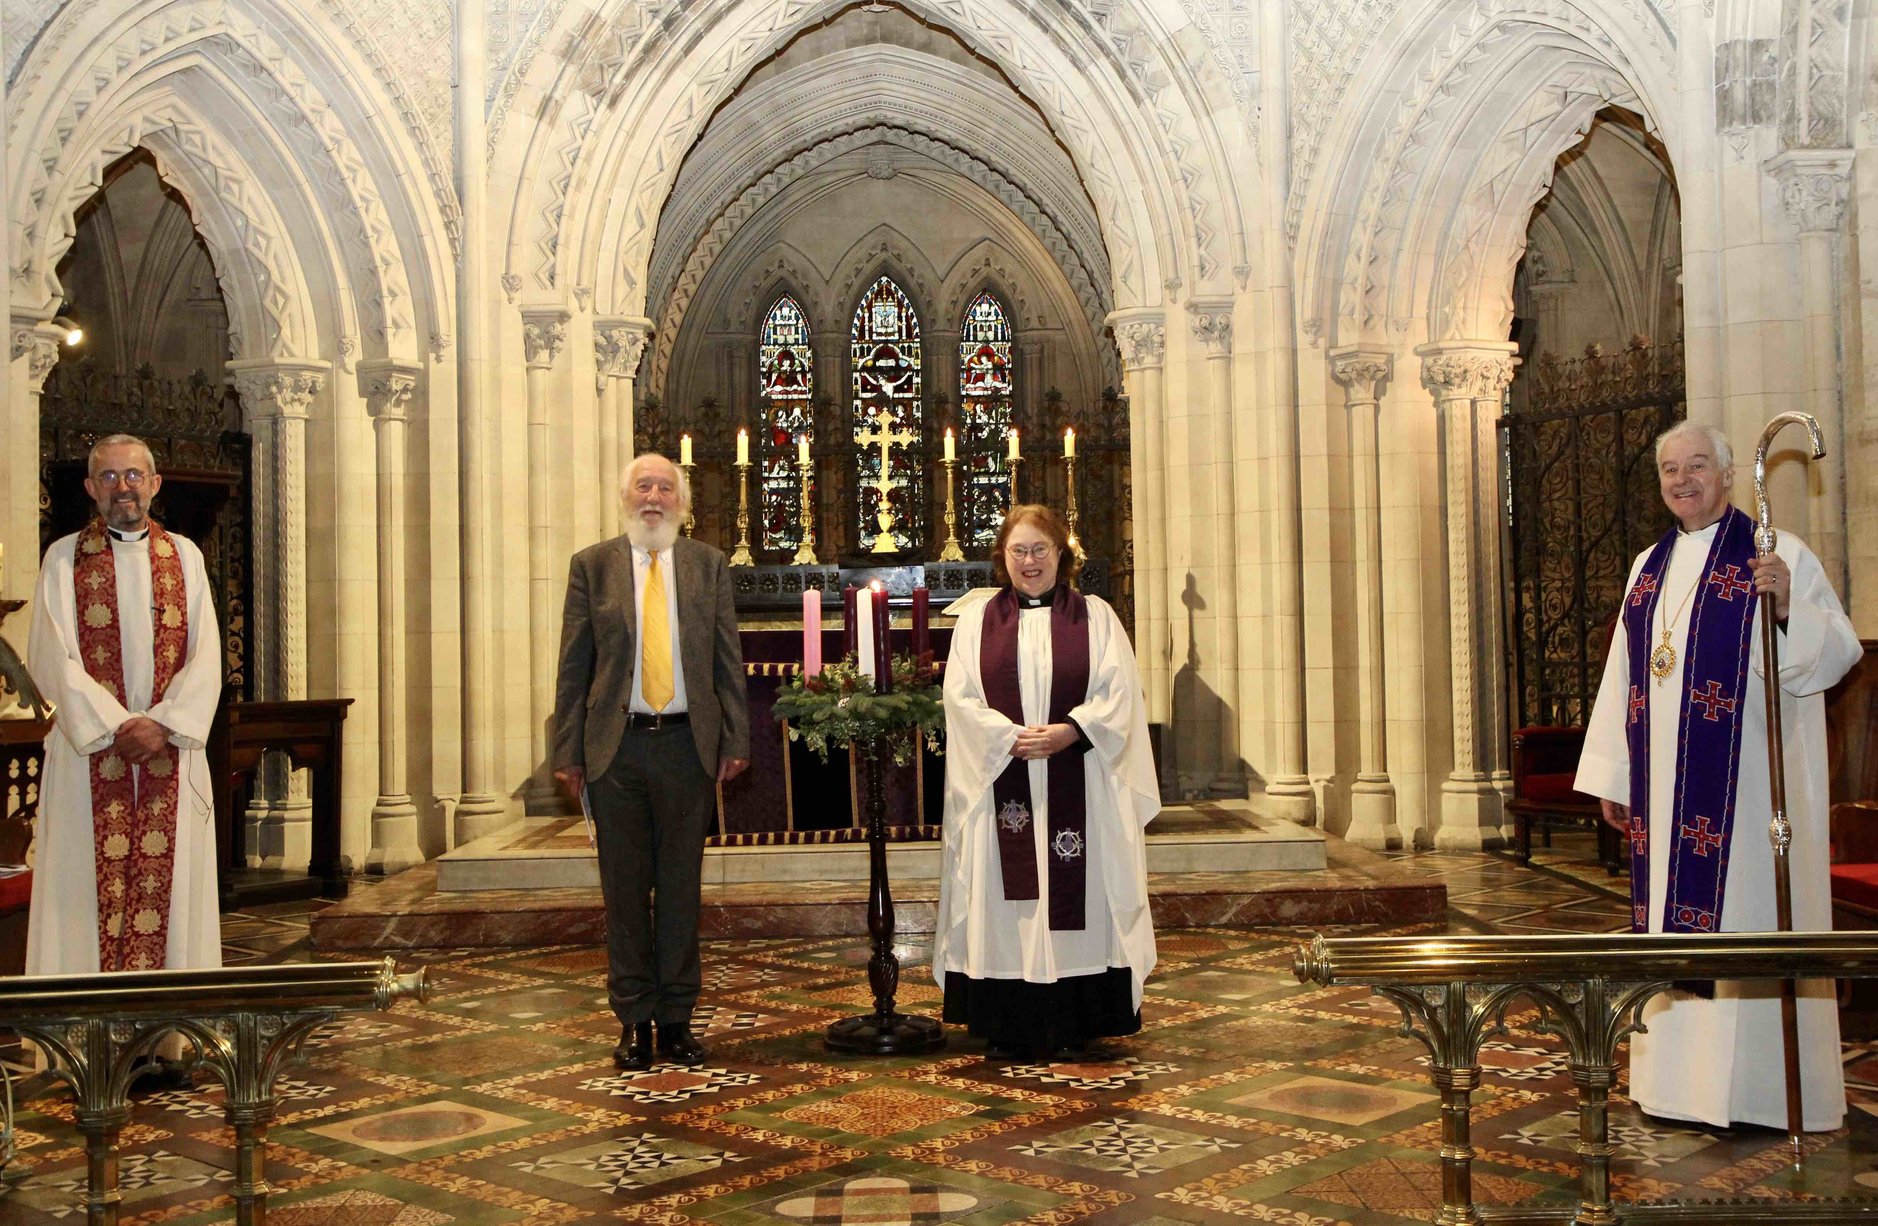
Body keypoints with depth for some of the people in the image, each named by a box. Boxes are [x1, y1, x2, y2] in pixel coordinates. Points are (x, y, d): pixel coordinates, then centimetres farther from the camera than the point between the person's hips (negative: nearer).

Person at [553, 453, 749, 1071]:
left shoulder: (708, 565, 8)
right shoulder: (592, 565, 6)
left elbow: (728, 661, 6)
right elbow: (574, 666, 4)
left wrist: (735, 741, -1)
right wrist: (568, 752, -1)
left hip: (688, 745, 0)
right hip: (616, 748, 0)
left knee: (681, 887, 7)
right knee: (625, 889, 6)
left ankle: (677, 1017, 17)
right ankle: (634, 1020, 16)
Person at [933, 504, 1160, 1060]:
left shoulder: (1095, 616, 8)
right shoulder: (976, 621, 10)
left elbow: (1117, 691, -1)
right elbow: (961, 697, 0)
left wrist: (1068, 731, -16)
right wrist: (1011, 738, -14)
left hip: (1077, 787, 0)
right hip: (1003, 786, 1)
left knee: (1074, 898, 0)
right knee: (1007, 900, 1)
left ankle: (1070, 1025, 7)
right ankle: (1007, 1027, 8)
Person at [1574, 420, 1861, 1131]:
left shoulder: (1779, 556, -2)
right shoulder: (1650, 566, 15)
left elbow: (1840, 650, -10)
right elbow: (1623, 674, 15)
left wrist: (1788, 607, -29)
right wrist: (1611, 774, 12)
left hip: (1748, 778, -5)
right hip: (1666, 788, 6)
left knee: (1751, 912, -3)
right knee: (1675, 916, 8)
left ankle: (1763, 1084, 5)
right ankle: (1679, 1072, 16)